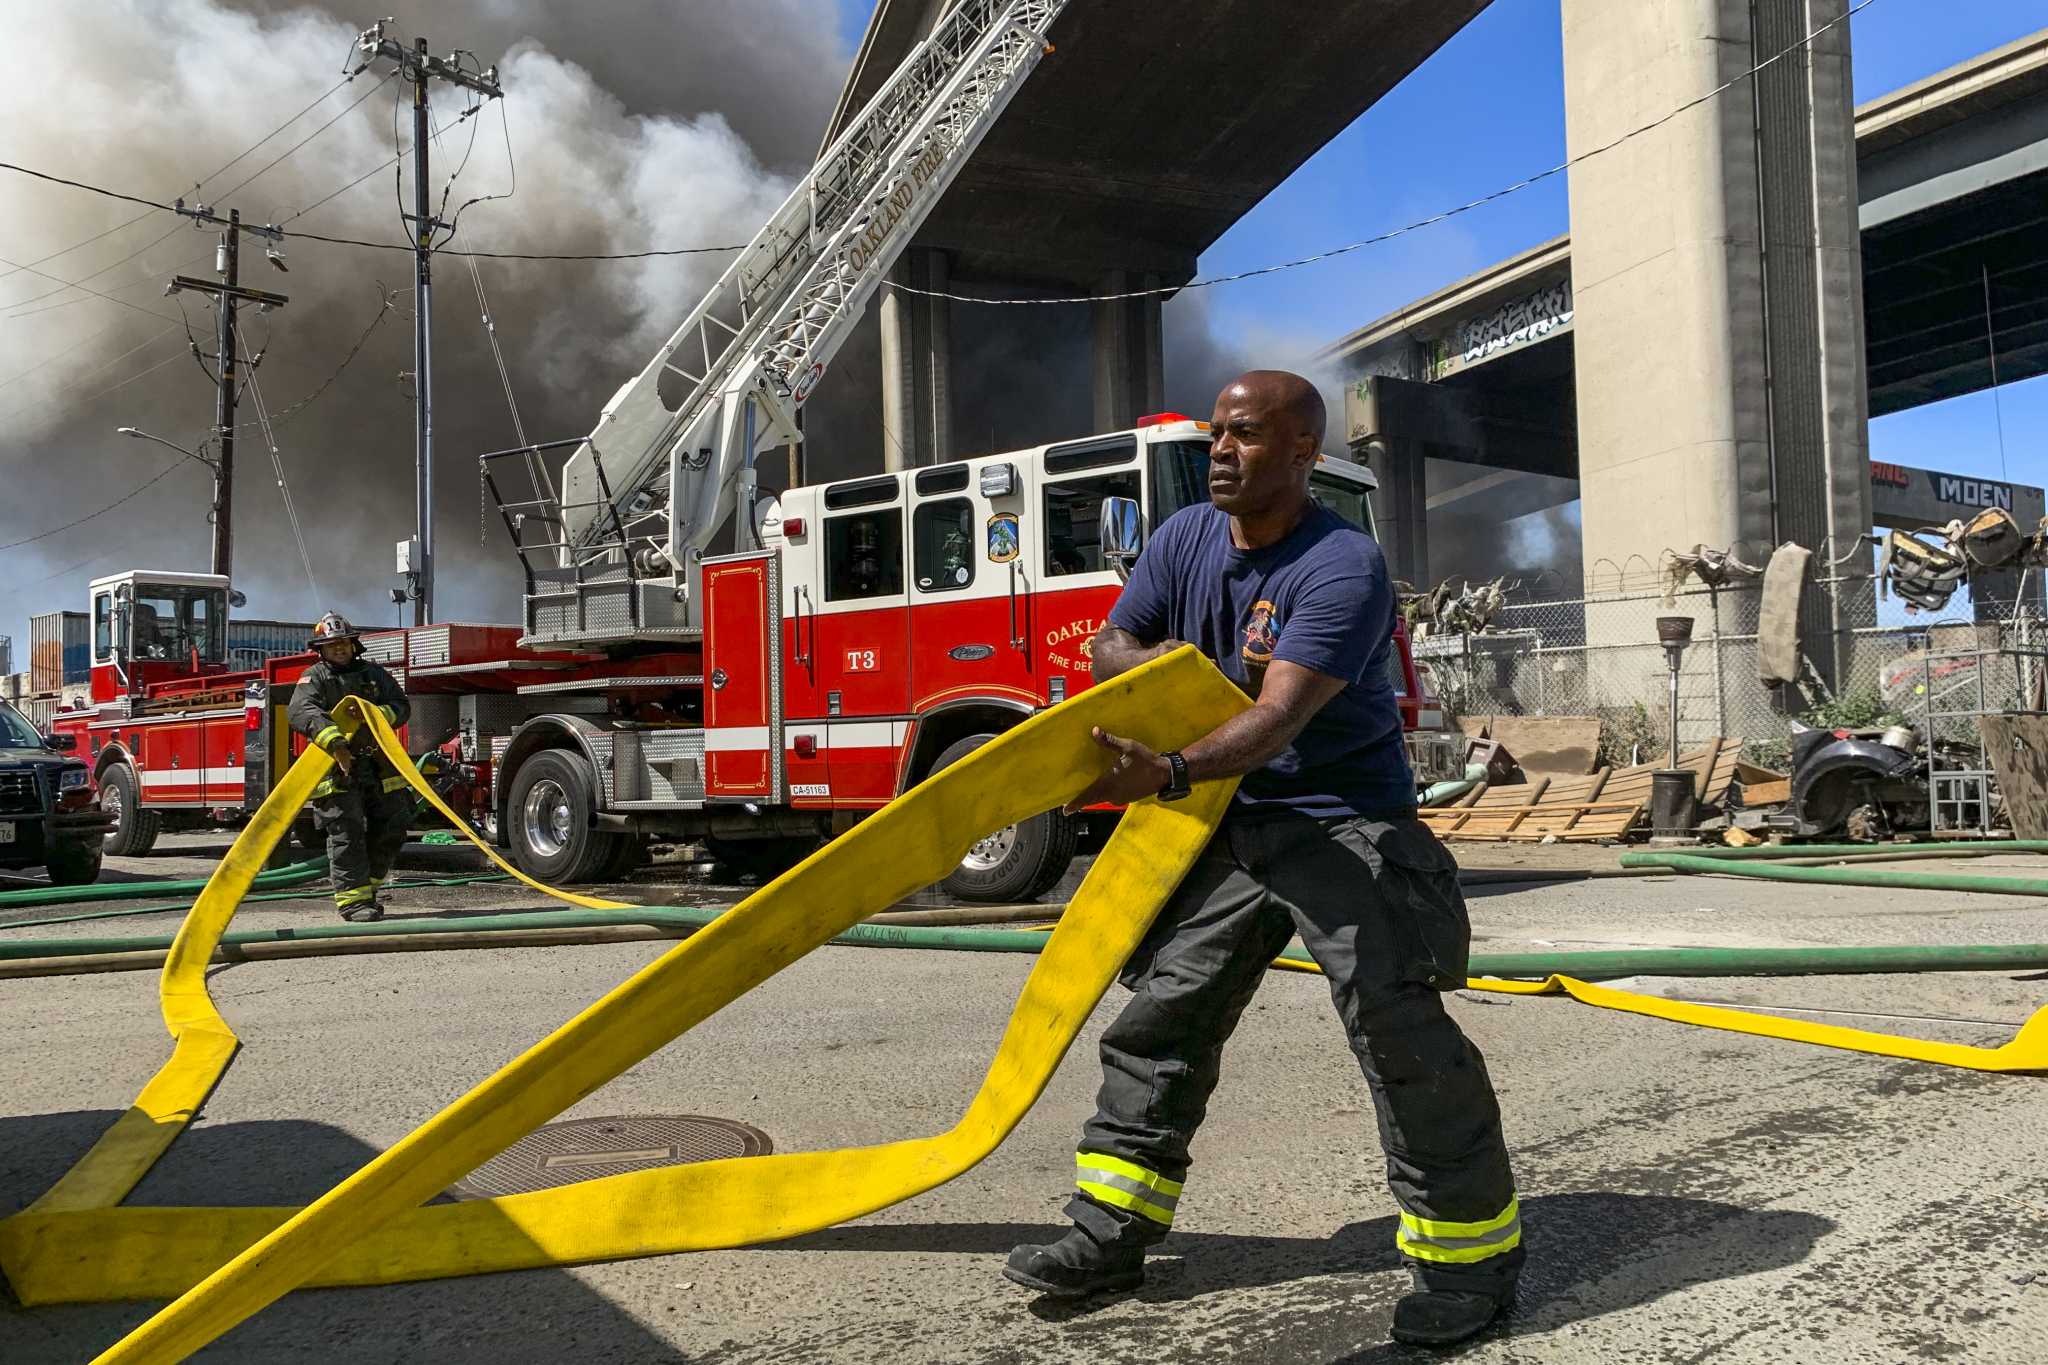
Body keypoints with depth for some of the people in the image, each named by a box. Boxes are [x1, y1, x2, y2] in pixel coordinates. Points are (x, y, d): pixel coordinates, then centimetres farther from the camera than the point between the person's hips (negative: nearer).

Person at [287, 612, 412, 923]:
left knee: (391, 827, 5)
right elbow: (301, 710, -19)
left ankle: (367, 888, 23)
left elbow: (401, 706, 6)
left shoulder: (374, 672, 14)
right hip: (338, 769, -5)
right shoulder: (315, 677, 0)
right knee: (345, 833, -9)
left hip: (379, 766, 5)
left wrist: (377, 714, -17)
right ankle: (353, 900, -6)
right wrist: (334, 742, -33)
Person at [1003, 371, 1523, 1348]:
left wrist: (1166, 775, -44)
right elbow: (1112, 646, 8)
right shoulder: (1186, 538, 3)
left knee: (1398, 1030, -12)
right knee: (1160, 1017, 7)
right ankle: (1111, 1232, 18)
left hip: (1344, 820, -6)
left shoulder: (1343, 568, -20)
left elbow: (1279, 716, -29)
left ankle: (1470, 1256, 7)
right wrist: (1173, 661, -16)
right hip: (1233, 824, 7)